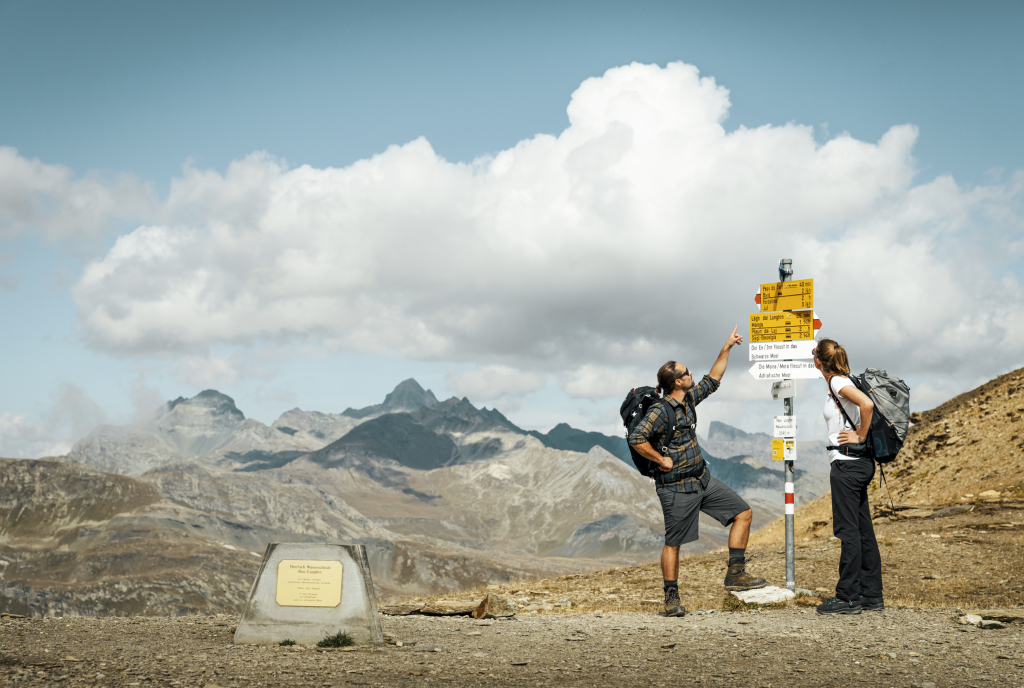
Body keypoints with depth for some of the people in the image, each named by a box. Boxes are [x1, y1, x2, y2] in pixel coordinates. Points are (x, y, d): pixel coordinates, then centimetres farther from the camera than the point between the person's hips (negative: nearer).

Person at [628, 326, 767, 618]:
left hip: (703, 479, 9)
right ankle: (672, 598, 12)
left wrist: (727, 348, 22)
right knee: (673, 542, 1)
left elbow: (712, 381, 22)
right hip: (677, 487, -9)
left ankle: (735, 574, 8)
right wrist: (662, 460, -22)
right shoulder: (660, 411, -20)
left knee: (743, 513, 5)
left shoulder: (688, 398, 6)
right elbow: (636, 438, -30)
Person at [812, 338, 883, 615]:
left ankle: (848, 597, -2)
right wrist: (860, 437, 13)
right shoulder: (839, 382, 15)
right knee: (863, 530, 11)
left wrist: (860, 436, -16)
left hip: (847, 463, -9)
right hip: (859, 463, 9)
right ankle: (872, 596, 15)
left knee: (848, 530, -5)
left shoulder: (838, 382, -11)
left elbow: (867, 404, -27)